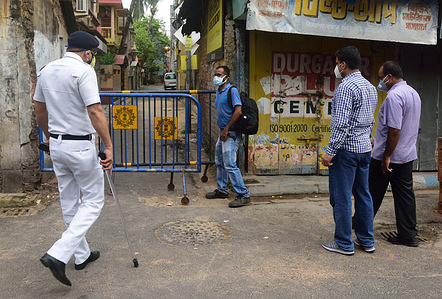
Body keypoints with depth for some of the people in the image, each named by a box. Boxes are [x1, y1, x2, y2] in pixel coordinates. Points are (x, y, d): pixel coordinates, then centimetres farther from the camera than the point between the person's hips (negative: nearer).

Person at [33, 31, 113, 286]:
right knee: (93, 201, 4)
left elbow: (39, 108, 18)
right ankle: (58, 254, -7)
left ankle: (82, 255, 28)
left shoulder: (46, 70, 9)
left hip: (56, 145, 8)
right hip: (80, 145, -8)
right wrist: (108, 146, -20)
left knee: (69, 202, 16)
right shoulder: (84, 70, -14)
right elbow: (95, 112, -22)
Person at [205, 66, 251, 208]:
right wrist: (222, 130, 19)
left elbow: (238, 111, -23)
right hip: (223, 132, 10)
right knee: (219, 162, 17)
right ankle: (222, 190, 30)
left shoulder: (232, 90, -13)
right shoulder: (218, 91, 15)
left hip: (231, 133, -10)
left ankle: (243, 194, -6)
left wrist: (226, 129, -20)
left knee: (230, 164, -13)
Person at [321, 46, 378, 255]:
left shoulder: (346, 87, -15)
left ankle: (344, 243, 8)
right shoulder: (371, 87, 14)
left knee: (341, 197, 0)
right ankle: (367, 240, 22)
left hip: (346, 148, -9)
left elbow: (341, 123, -22)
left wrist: (330, 151, -20)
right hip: (365, 148, 9)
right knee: (363, 194, 14)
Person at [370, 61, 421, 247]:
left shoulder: (394, 95, -19)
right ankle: (408, 235, 16)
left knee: (373, 192, 7)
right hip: (408, 155, 9)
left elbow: (395, 130, -25)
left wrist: (387, 157, -19)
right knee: (405, 194, 11)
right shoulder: (413, 93, 12)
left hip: (388, 156, -8)